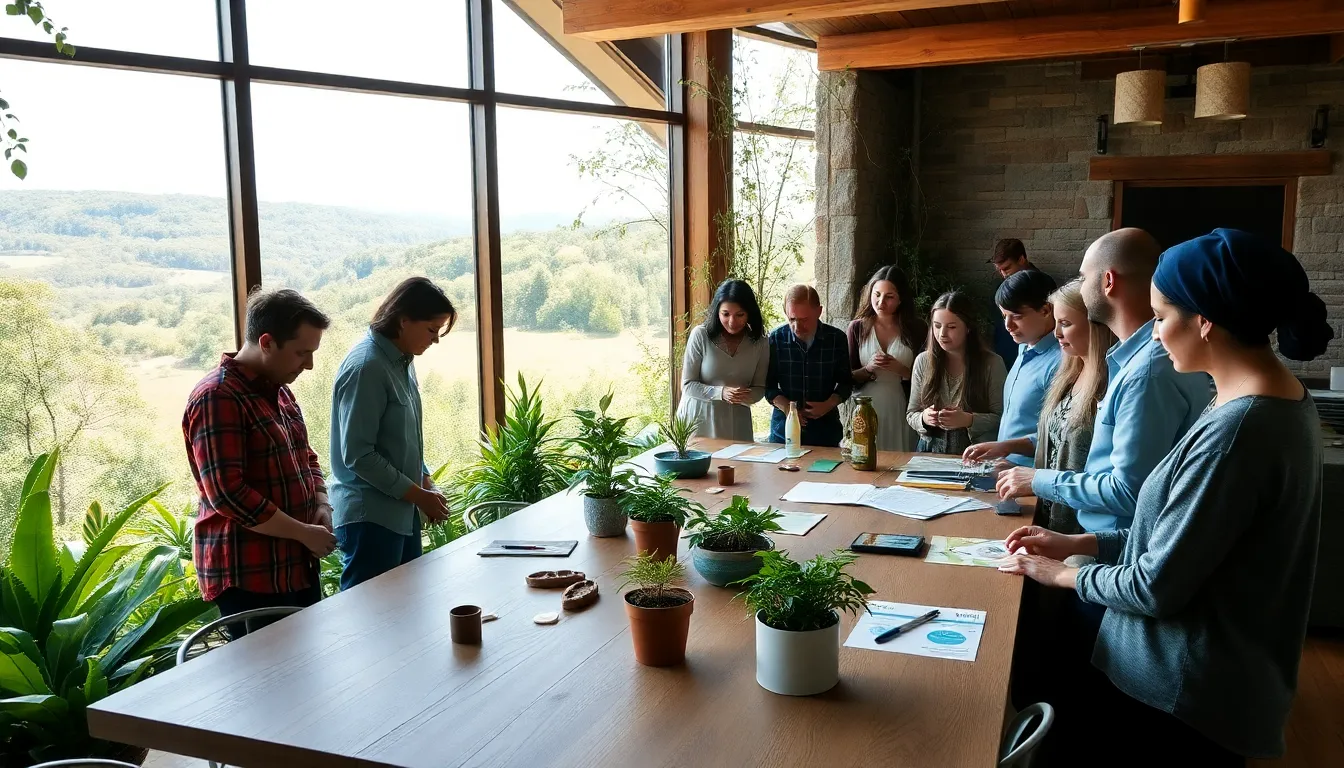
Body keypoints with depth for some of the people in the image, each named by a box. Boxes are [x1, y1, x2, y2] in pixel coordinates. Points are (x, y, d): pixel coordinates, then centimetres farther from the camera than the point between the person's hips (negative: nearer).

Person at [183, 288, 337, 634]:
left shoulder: (280, 392, 13)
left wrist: (321, 505, 2)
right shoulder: (217, 397, -16)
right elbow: (228, 495, -23)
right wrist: (304, 533, -17)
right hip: (248, 577, -9)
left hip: (297, 567, 9)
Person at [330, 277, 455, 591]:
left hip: (401, 510, 9)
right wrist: (419, 495, -16)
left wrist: (426, 482, 6)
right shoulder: (365, 367, -19)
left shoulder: (403, 361, 8)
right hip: (369, 517, -9)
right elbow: (357, 455, -21)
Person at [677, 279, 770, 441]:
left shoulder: (760, 343, -3)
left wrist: (746, 396, -20)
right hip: (698, 419, -2)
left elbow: (759, 389, 3)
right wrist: (721, 393, -24)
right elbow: (688, 385, -9)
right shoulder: (700, 335, -11)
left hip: (735, 425, 2)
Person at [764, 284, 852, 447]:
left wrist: (829, 405, -12)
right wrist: (786, 407, -17)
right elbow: (769, 385, 0)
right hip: (784, 425, 0)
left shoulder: (837, 339, -5)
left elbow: (846, 382, 5)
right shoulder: (776, 338, -7)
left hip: (825, 427, 0)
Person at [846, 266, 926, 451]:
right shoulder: (857, 328, 3)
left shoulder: (916, 329, 2)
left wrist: (901, 370, -16)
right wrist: (868, 369, -14)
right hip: (866, 411, 0)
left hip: (902, 413, 0)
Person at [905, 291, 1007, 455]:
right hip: (931, 452, 4)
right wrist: (924, 418, -9)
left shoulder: (992, 363, 0)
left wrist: (968, 420, -18)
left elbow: (1001, 418, -2)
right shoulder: (923, 361, 8)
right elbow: (911, 414, 13)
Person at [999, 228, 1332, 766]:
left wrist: (1060, 574, -5)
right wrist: (1078, 543, 7)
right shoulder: (1279, 398, 5)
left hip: (1184, 699, -9)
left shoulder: (1237, 430, -26)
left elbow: (1157, 586, -21)